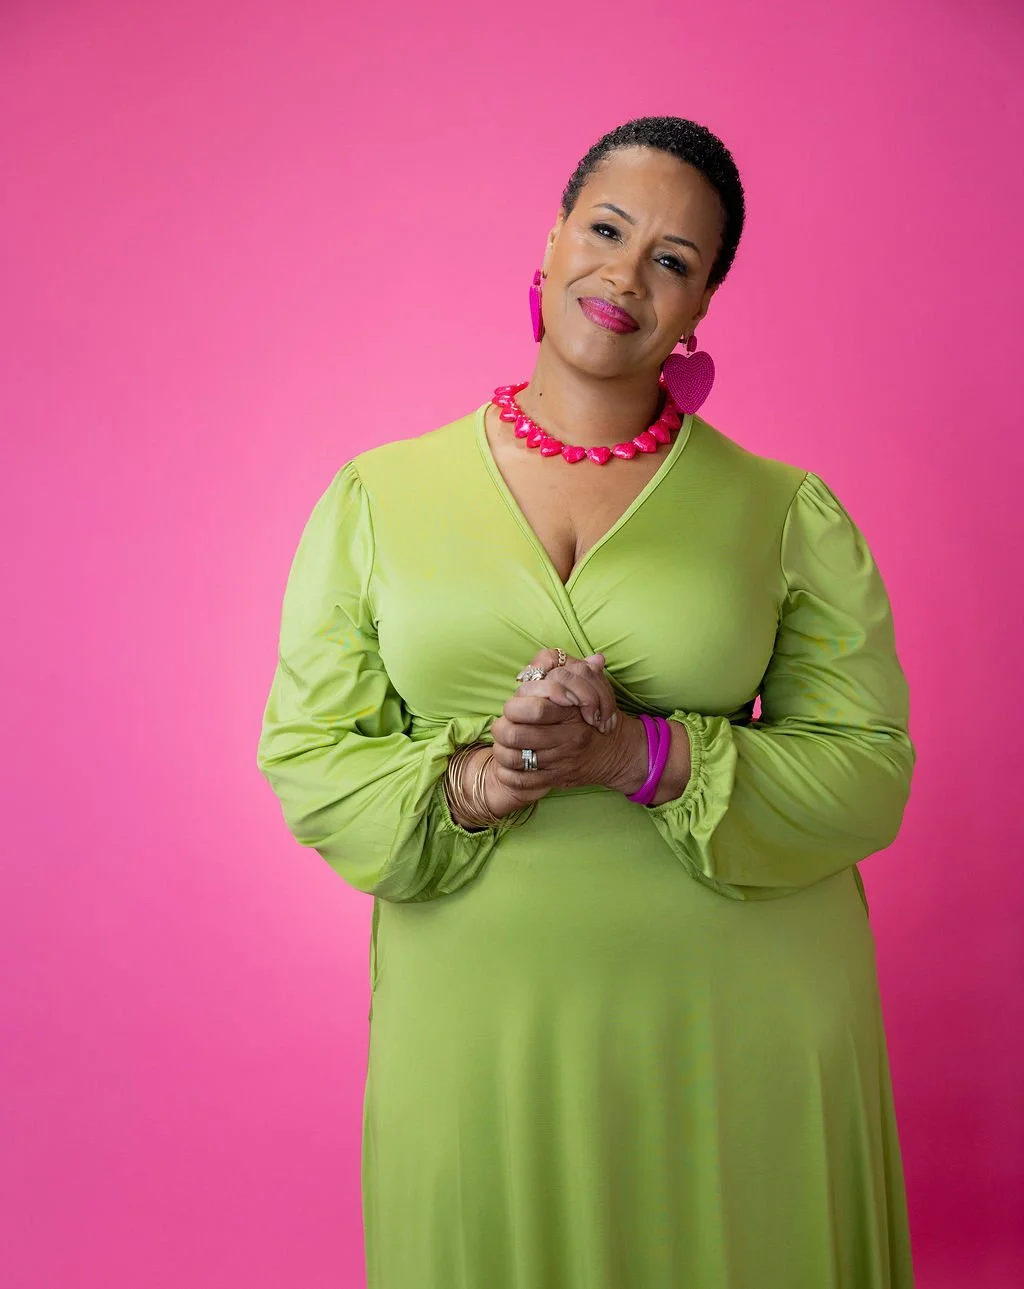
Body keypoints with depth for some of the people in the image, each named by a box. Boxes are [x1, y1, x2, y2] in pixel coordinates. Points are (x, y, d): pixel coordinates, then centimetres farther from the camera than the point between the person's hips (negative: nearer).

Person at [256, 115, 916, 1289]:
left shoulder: (789, 512, -1)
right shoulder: (376, 498, 1)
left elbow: (869, 771, -6)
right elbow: (303, 756, 0)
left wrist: (646, 758, -21)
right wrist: (473, 784, -19)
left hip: (743, 1027, 0)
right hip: (474, 1028, 0)